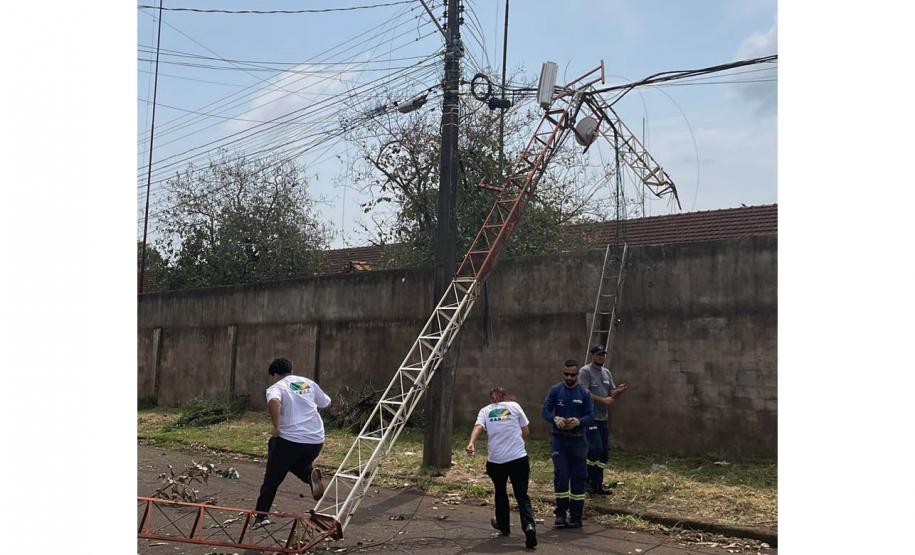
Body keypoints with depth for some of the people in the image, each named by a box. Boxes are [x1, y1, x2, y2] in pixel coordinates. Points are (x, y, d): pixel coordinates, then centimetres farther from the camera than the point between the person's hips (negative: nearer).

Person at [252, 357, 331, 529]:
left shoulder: (276, 388, -1)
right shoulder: (308, 383, 13)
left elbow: (273, 401, -26)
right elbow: (326, 403, 24)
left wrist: (276, 427, -17)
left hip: (289, 439, -4)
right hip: (316, 440, 4)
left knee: (272, 478, 12)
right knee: (300, 465, 30)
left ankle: (261, 516, 13)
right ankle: (311, 476, -1)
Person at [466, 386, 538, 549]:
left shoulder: (485, 410, 9)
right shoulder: (514, 405, 9)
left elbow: (478, 426, -12)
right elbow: (526, 431, 12)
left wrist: (471, 444, -27)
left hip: (495, 459, 1)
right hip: (519, 458, -1)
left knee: (500, 492, 25)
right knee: (522, 496, 2)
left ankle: (503, 525, 38)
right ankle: (529, 526, -21)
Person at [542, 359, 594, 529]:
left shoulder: (584, 393, 1)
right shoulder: (555, 390, 2)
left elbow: (591, 416, -3)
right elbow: (546, 411, -3)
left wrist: (578, 421, -23)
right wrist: (555, 419, -24)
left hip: (578, 439, 1)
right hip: (559, 438, 0)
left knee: (578, 477, 3)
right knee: (560, 475, -5)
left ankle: (576, 516, 12)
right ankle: (560, 513, 6)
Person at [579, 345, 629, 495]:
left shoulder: (607, 373, 16)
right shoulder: (585, 371, -7)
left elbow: (612, 393, 15)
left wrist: (619, 391, -8)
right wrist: (603, 400, -23)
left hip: (604, 418, 8)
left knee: (604, 451, 9)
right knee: (595, 449, -14)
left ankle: (598, 483, 18)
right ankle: (589, 481, -1)